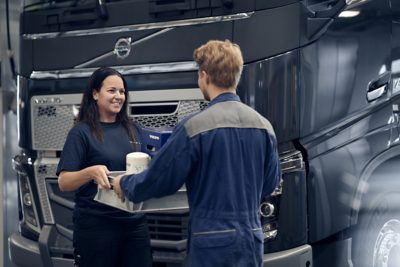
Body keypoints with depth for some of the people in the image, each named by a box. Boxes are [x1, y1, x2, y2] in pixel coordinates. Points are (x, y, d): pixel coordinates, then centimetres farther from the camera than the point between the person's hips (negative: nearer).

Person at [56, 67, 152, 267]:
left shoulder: (132, 130, 10)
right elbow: (64, 183, -10)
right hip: (96, 225, -5)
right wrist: (91, 172, -29)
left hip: (134, 221, 5)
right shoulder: (82, 132, -4)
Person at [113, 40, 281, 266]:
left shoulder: (195, 127, -13)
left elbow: (159, 179, -5)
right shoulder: (263, 125, 4)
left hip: (213, 241, -6)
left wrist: (125, 184, 14)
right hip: (252, 239, 6)